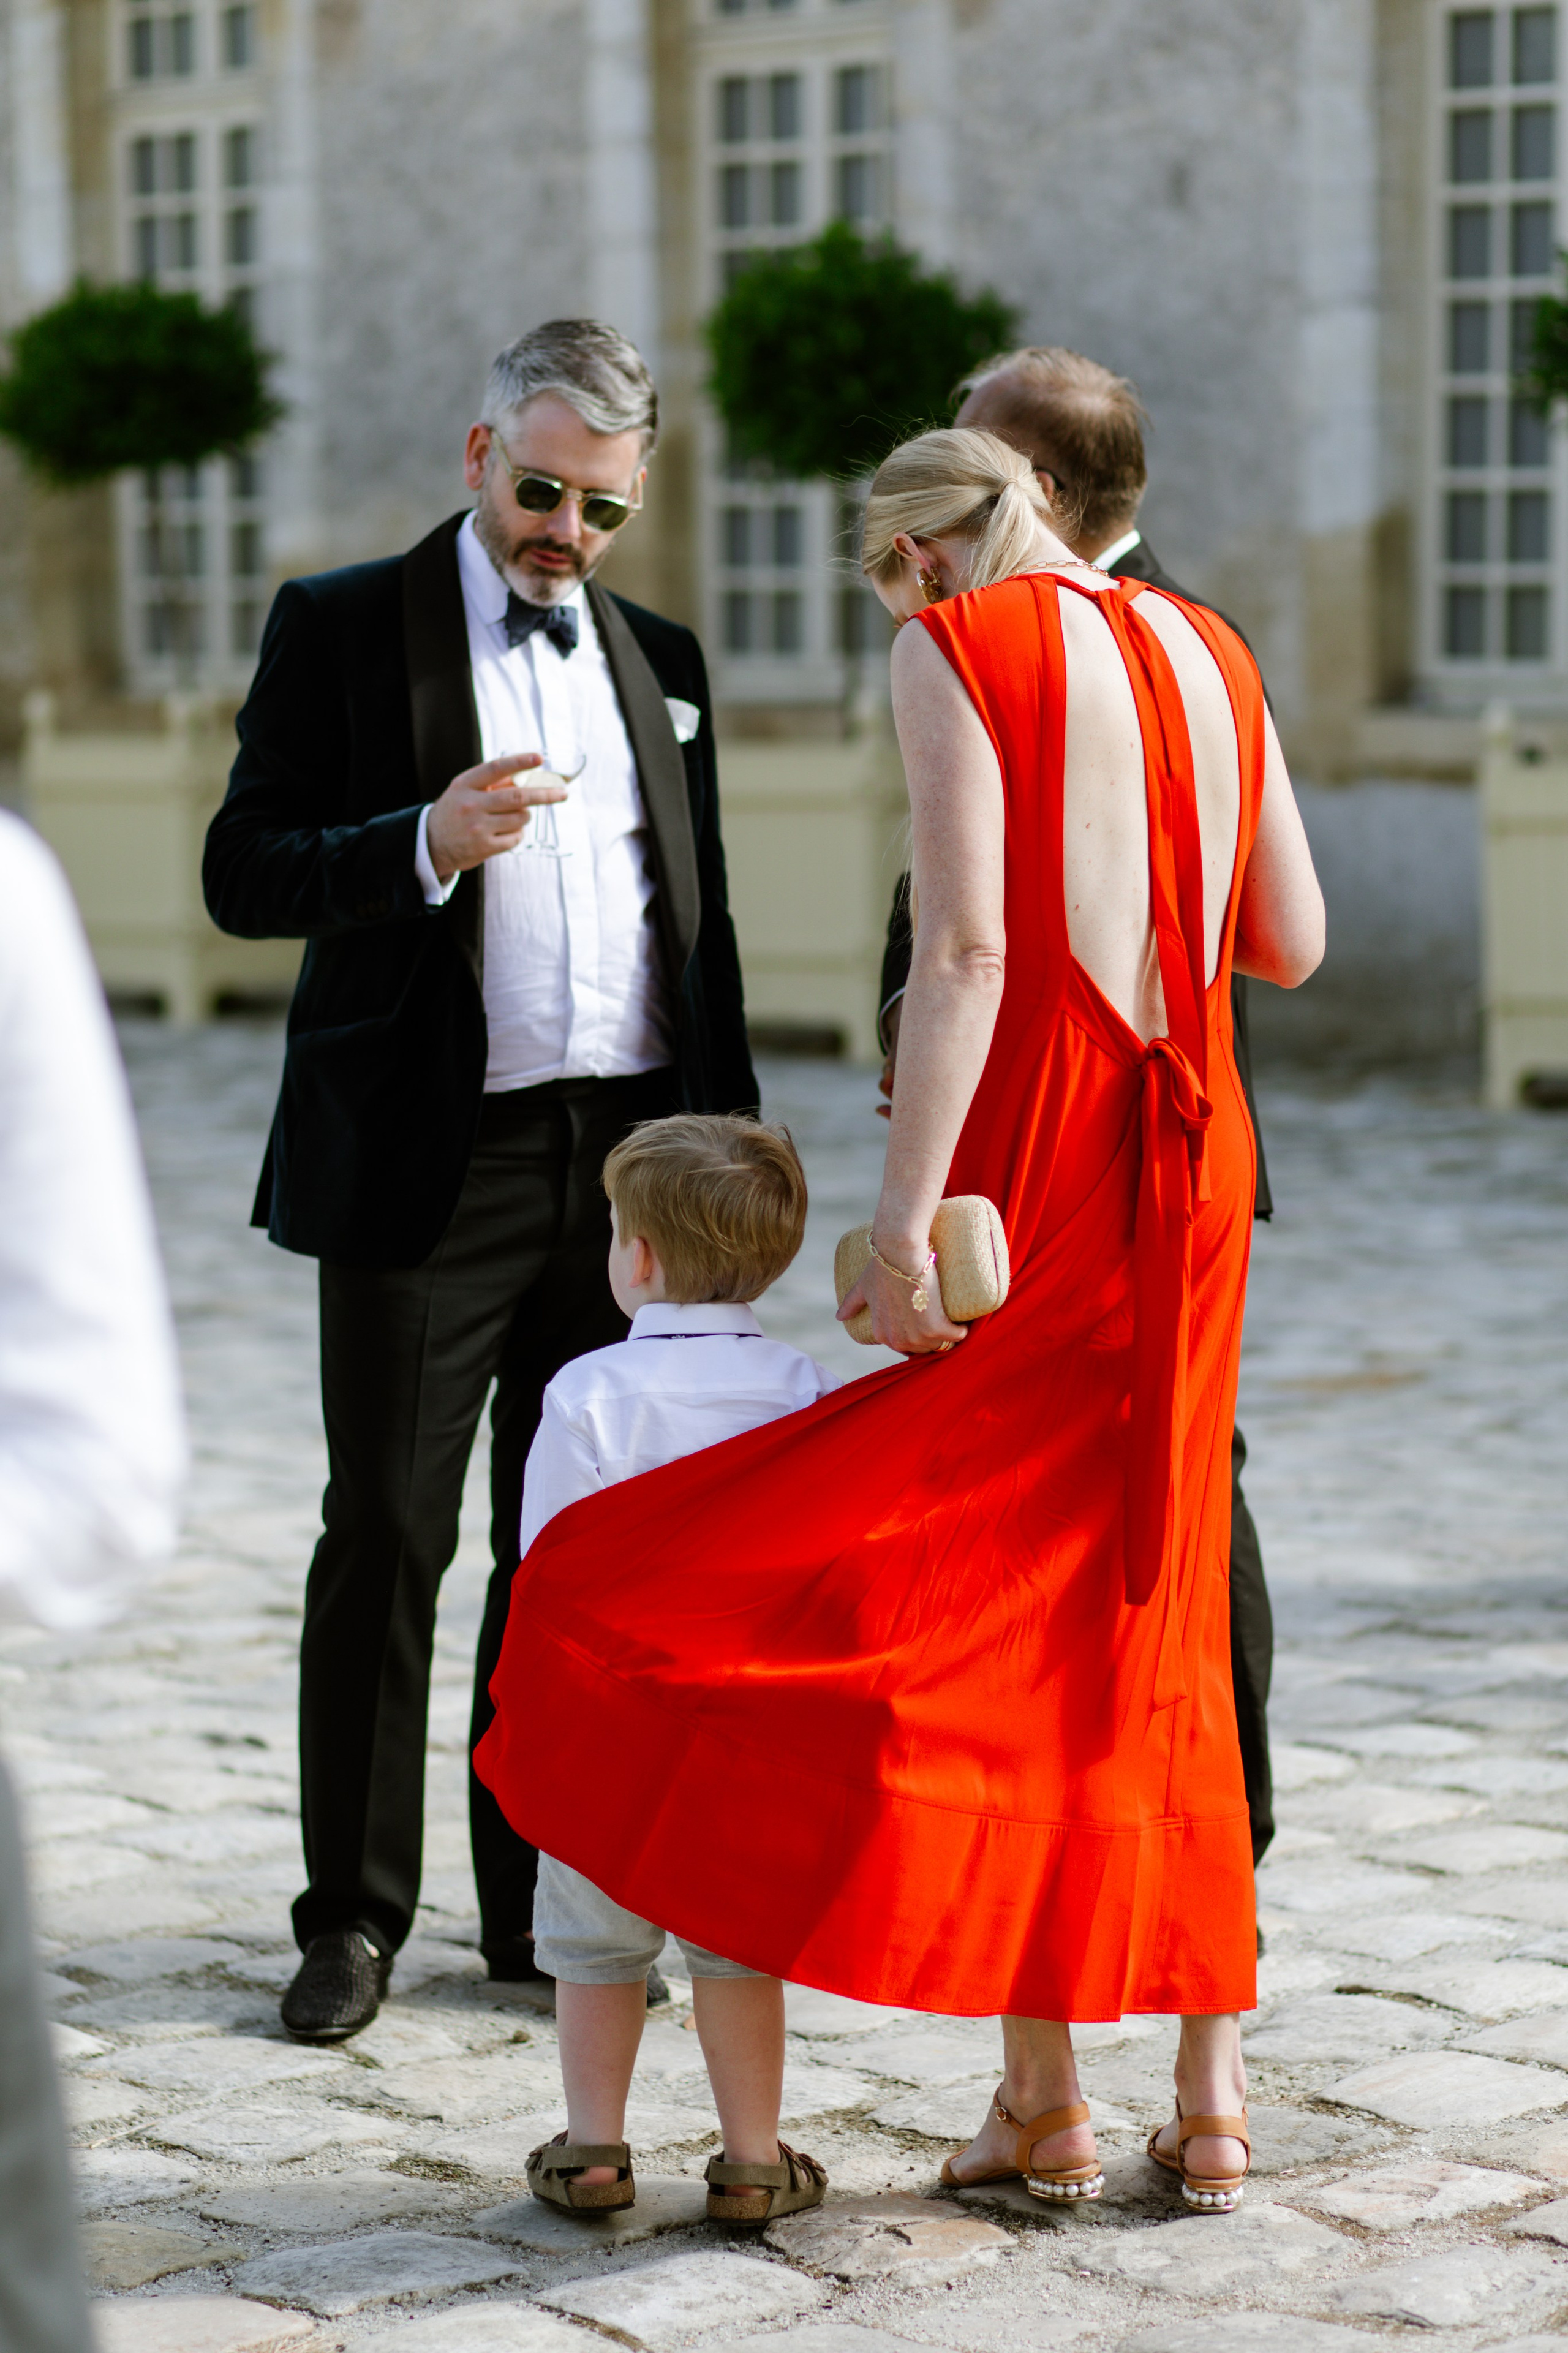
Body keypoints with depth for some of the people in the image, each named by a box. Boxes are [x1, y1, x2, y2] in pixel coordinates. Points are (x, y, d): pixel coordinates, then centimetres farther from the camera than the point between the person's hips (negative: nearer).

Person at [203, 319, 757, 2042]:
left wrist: (727, 1143, 13)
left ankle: (544, 1901, 17)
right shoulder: (341, 626, 2)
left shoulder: (660, 660, 15)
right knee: (387, 1538, -1)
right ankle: (354, 1916, 9)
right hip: (432, 1160, -4)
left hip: (629, 1153, 4)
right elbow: (244, 874, -5)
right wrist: (427, 842, -20)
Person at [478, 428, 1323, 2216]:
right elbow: (1292, 943, 16)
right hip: (1193, 1151, 6)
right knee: (1151, 1616, 12)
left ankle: (1042, 2104, 4)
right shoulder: (1205, 653, 14)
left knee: (991, 1599, 3)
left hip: (1035, 1150, -6)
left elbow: (964, 948, -16)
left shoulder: (956, 650, -5)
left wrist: (905, 1220, -19)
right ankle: (1207, 2099, 13)